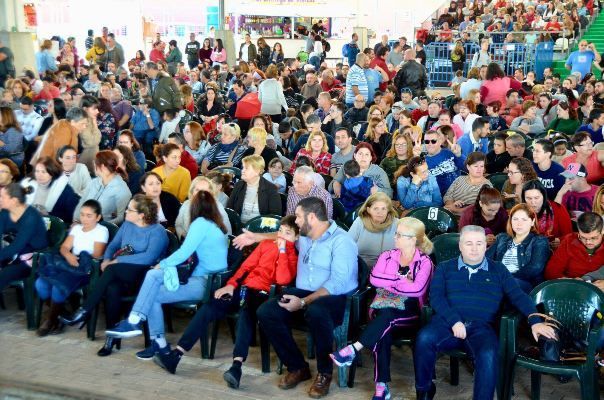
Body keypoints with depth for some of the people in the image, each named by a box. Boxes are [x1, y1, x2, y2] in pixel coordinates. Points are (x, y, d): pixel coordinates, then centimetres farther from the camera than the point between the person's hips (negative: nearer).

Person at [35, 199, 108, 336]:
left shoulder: (101, 231, 1)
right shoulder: (76, 228, 20)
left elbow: (97, 256, -8)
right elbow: (64, 247, 10)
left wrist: (79, 260, -15)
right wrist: (69, 256, -12)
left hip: (86, 270, -6)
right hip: (69, 265, 6)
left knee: (58, 287, -31)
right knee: (41, 283, -20)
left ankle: (51, 320, -6)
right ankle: (59, 314, -2)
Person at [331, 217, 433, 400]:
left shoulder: (424, 262, 0)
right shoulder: (387, 256, 13)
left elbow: (417, 289, -16)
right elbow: (374, 278, -5)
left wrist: (389, 283, -8)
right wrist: (401, 280, -10)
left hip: (409, 312, -2)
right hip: (383, 307, 2)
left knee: (386, 316, -37)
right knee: (383, 330, -32)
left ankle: (353, 350, -38)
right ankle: (382, 385, -34)